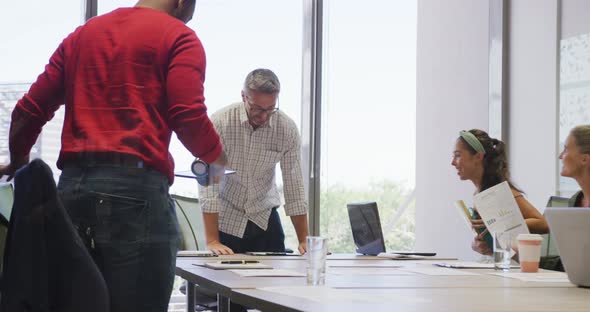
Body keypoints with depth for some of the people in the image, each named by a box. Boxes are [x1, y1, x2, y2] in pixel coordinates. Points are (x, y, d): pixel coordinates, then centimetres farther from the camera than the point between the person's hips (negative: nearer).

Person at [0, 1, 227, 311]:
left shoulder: (81, 34, 21)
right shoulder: (178, 36, 3)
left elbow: (29, 110, 18)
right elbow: (189, 117, -9)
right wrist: (216, 157, 11)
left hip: (72, 185, 6)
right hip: (135, 187, -6)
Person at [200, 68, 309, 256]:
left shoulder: (287, 129, -11)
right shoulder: (219, 122, -20)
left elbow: (294, 184, -6)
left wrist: (304, 240, -10)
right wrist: (212, 241, -26)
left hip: (265, 218, 2)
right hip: (226, 219, -2)